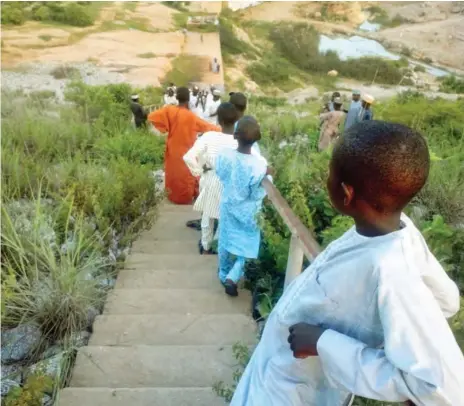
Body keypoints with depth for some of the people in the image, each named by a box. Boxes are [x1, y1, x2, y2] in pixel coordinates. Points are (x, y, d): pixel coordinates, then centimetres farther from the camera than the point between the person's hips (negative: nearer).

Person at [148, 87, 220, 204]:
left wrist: (165, 128, -5)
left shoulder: (169, 110, -14)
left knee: (173, 172, 21)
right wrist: (218, 129, 0)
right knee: (186, 174, 16)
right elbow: (206, 126, -16)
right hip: (186, 151, -3)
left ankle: (173, 195, 36)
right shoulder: (190, 116, -24)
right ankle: (186, 197, 30)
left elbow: (151, 117, -14)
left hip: (172, 150, 4)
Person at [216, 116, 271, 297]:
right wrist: (267, 177, -7)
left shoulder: (224, 156, -19)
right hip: (247, 211, -3)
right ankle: (232, 277, 7)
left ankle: (223, 275, 40)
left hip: (227, 206, 4)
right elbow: (257, 195, -18)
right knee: (246, 244, 18)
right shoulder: (259, 164, -28)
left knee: (225, 242, 23)